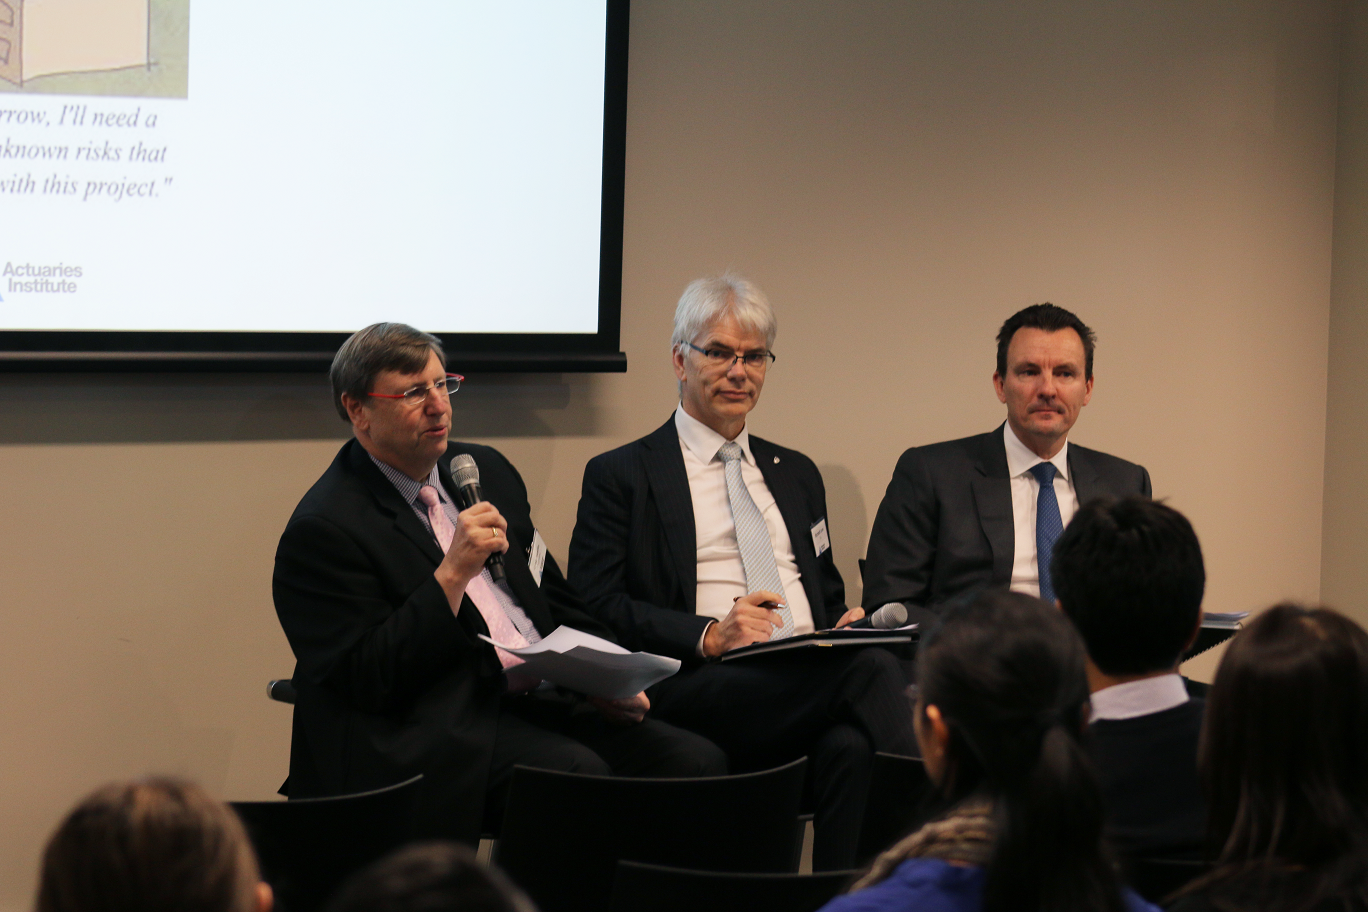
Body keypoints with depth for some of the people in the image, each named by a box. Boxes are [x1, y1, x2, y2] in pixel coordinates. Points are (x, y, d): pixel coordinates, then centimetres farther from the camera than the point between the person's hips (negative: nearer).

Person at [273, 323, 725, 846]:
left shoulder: (486, 470, 19)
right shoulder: (324, 528, -5)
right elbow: (365, 681, -13)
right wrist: (453, 573, -19)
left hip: (543, 701, 7)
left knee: (696, 761, -16)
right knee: (579, 774, -34)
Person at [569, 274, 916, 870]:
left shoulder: (796, 474, 29)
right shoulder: (620, 477, 11)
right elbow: (595, 609, 0)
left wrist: (847, 623, 4)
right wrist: (708, 635, -15)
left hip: (810, 677, 5)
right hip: (699, 687, -4)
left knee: (852, 746, -36)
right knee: (872, 669, -33)